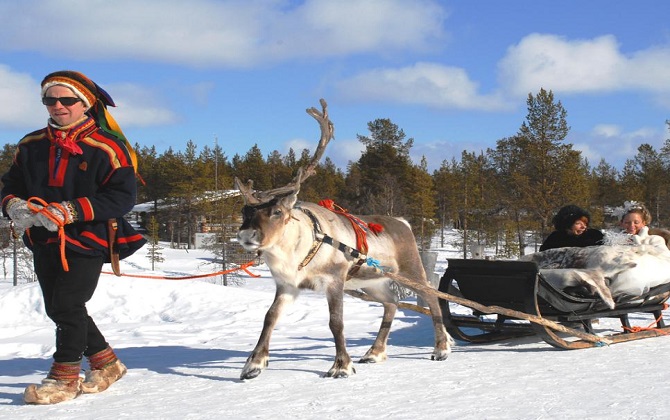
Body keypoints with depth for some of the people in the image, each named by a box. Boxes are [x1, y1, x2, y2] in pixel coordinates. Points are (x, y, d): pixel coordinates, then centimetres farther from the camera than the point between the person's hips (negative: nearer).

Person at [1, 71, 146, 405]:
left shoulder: (106, 147, -10)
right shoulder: (32, 145, 8)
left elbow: (123, 195, -16)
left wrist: (72, 211, -25)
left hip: (87, 239, -7)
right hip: (44, 241, 7)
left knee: (67, 305, -12)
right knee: (57, 309, 13)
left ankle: (65, 377, 3)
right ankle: (106, 363, 28)